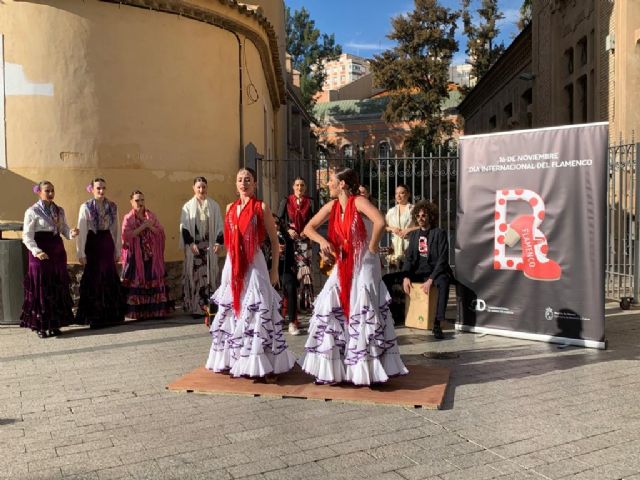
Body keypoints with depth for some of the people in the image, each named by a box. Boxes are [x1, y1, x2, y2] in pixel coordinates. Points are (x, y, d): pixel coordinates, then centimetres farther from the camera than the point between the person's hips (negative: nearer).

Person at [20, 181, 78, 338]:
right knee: (41, 289, -1)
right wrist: (36, 251, -24)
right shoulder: (32, 211, -5)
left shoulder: (59, 211, 11)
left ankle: (54, 324, 17)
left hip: (58, 252, 5)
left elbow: (64, 230, 10)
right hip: (41, 254, -5)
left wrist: (71, 233, -13)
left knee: (58, 289, 7)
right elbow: (27, 236, -9)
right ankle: (41, 326, 7)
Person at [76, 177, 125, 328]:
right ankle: (94, 317, 13)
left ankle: (110, 315, 18)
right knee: (94, 280, 2)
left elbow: (116, 230, 9)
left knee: (110, 280, 6)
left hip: (107, 244, 3)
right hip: (93, 244, -3)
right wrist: (81, 253, -12)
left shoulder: (112, 206, 6)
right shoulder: (86, 207, -5)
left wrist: (117, 250, 7)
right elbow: (82, 231, -8)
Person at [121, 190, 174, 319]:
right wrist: (143, 226, -13)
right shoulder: (128, 218, 3)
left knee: (153, 282, -1)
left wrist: (150, 226, -12)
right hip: (136, 256, -2)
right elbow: (127, 235, -11)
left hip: (151, 256, 3)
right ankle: (137, 312, -2)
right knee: (136, 282, -5)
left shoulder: (151, 216, 12)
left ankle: (154, 310, 3)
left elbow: (161, 232, 5)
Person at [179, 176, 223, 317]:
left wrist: (218, 242, -4)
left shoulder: (214, 205, 8)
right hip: (194, 246, -1)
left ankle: (210, 305, 3)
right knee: (194, 275, -2)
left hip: (210, 246, 1)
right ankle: (195, 308, 2)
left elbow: (219, 225, 7)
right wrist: (191, 243, -10)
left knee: (210, 274, -1)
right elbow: (184, 227, 0)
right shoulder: (188, 206, 4)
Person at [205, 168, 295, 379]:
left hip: (254, 266, -5)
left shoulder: (261, 207, -3)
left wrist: (275, 269, -5)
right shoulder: (230, 208, 12)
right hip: (232, 266, 5)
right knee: (231, 312, 9)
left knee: (256, 314, -7)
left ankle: (264, 366, -2)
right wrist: (233, 263, 14)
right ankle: (233, 361, 21)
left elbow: (274, 239, -1)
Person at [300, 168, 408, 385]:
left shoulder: (359, 202, -14)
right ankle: (330, 369, 14)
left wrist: (372, 247, -19)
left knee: (362, 316, -7)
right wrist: (322, 241, -6)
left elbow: (380, 222, -31)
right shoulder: (332, 206, 6)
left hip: (364, 266, -7)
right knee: (329, 311, 3)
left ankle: (368, 371, 5)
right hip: (342, 267, 7)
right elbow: (309, 228, 12)